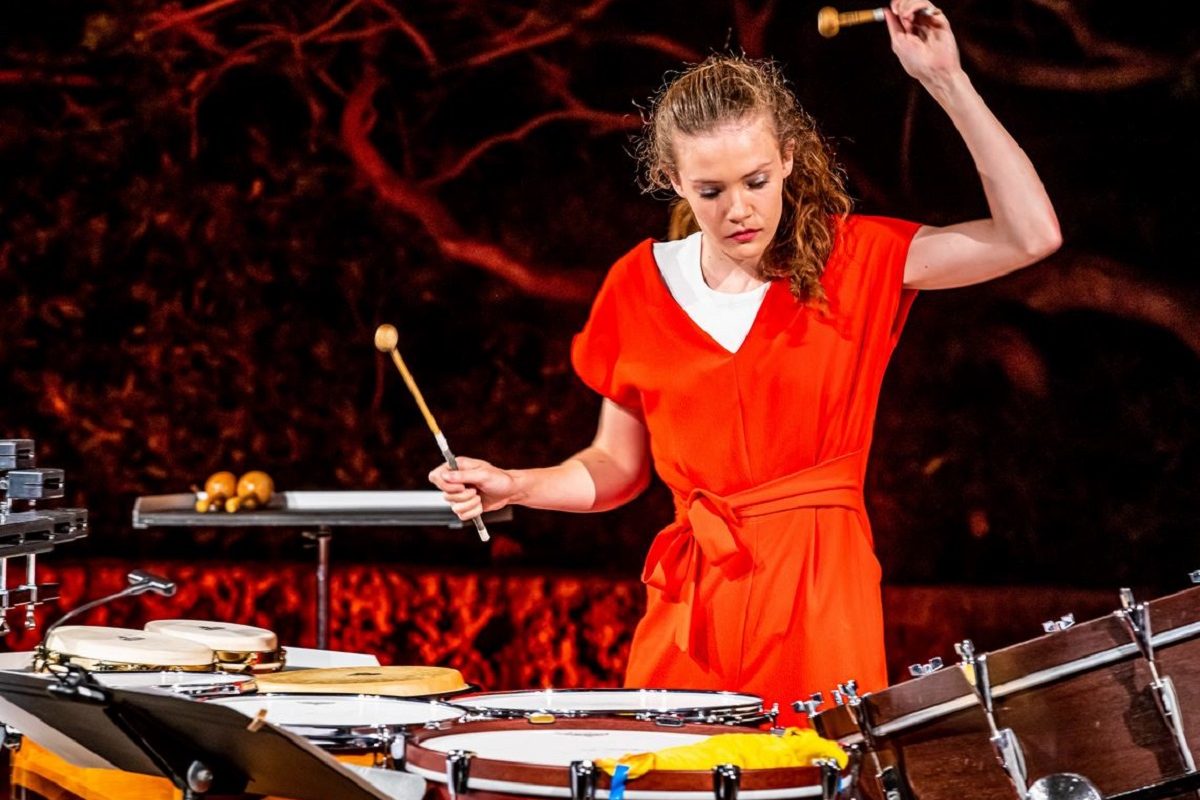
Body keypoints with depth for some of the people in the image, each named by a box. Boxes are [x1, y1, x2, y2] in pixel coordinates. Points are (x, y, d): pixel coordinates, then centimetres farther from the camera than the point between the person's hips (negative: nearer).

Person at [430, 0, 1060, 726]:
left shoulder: (851, 258, 0)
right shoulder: (641, 286, 5)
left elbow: (1032, 235, -11)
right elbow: (618, 464, 13)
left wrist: (949, 82, -14)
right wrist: (516, 487, -5)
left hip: (821, 591, -2)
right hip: (691, 599, 2)